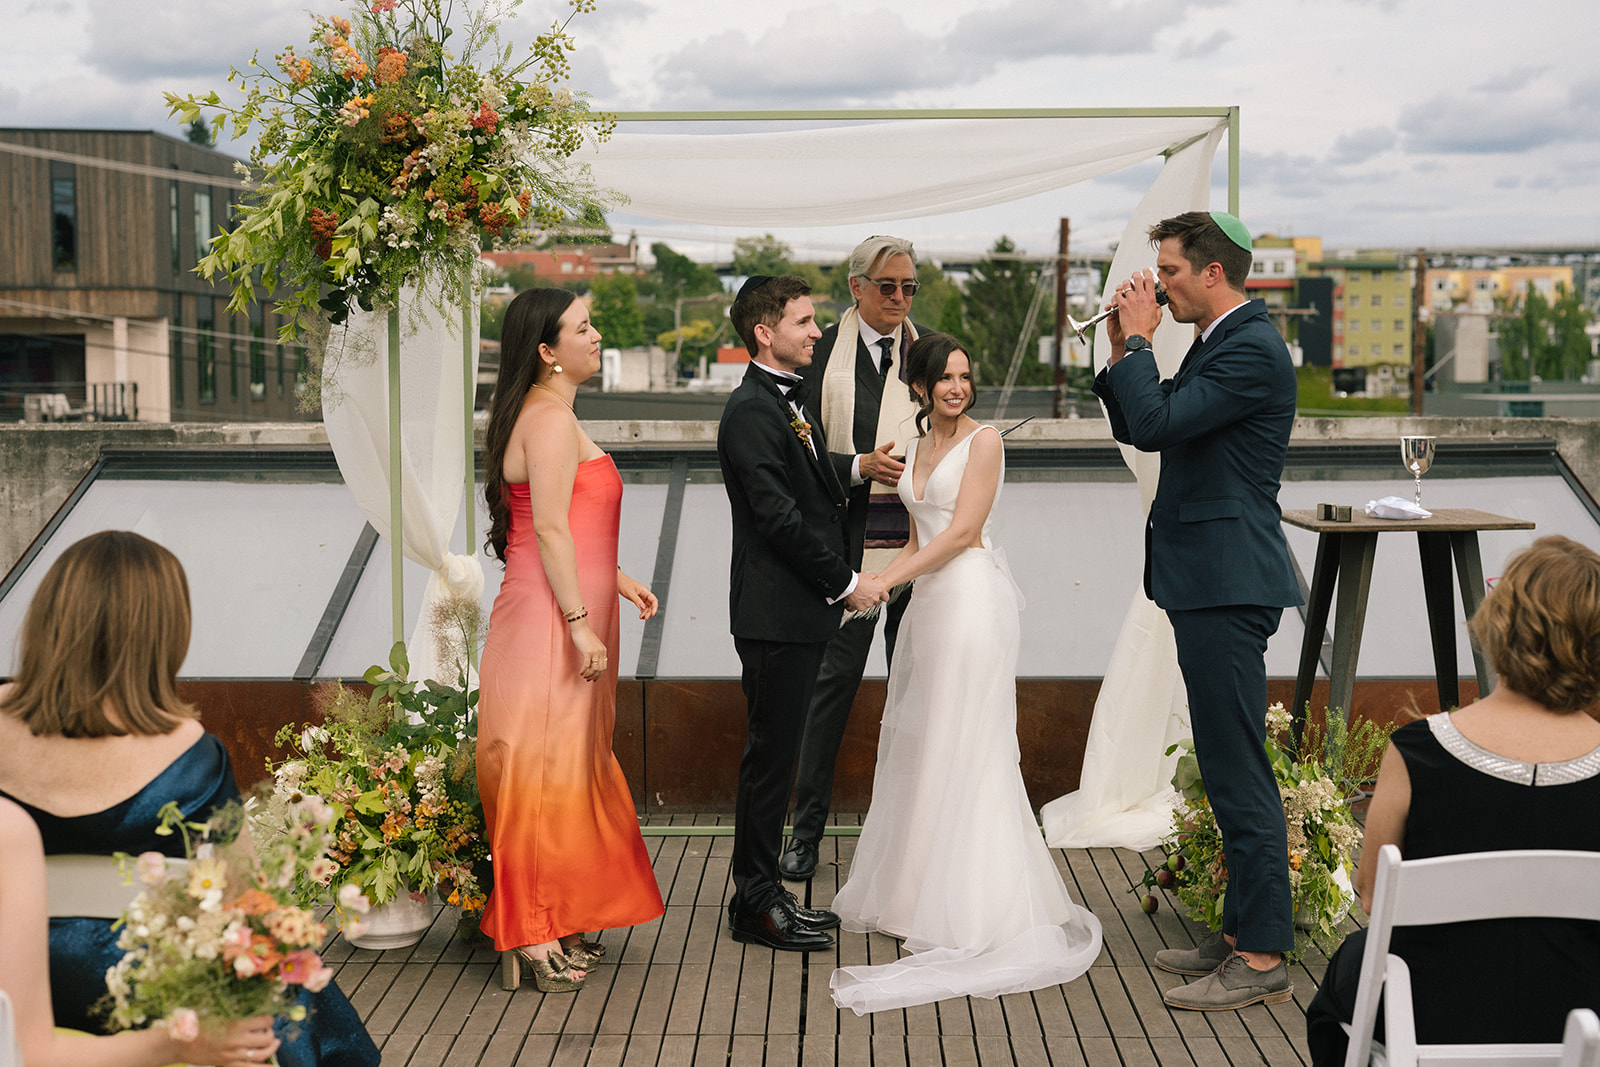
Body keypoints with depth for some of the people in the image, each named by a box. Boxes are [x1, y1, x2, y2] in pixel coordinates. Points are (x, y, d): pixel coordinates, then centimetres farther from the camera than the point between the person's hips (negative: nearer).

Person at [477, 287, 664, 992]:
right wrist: (581, 623, -21)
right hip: (550, 620, -10)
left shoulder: (547, 415, 17)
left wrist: (616, 580, 20)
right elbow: (550, 533, -20)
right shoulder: (551, 419, -15)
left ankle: (559, 923, 25)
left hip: (565, 611, 10)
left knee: (572, 769, 15)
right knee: (546, 772, -5)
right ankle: (531, 936, 3)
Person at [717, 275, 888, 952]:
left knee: (776, 753, 14)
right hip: (775, 613, -10)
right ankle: (755, 903, 8)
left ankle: (762, 894, 23)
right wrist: (846, 582, -13)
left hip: (801, 612, 10)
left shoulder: (788, 402, 17)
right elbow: (779, 517, -20)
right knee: (771, 754, -2)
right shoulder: (751, 411, -15)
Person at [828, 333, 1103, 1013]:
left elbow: (962, 531, -14)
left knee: (965, 750, -4)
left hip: (971, 600, -8)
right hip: (928, 602, 8)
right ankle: (912, 889, 23)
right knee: (919, 746, 12)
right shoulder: (916, 449, 16)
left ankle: (973, 910, 4)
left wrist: (886, 581, -14)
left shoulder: (984, 441, -6)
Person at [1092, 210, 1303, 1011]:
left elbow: (1156, 423, -22)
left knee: (1238, 771, -7)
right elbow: (1135, 428, 20)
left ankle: (1263, 959, 0)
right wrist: (1123, 347, 8)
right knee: (1230, 769, 15)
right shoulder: (1219, 345, 18)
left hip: (1228, 587, -11)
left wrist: (1138, 338, -11)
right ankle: (1241, 932, 25)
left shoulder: (1252, 351, -14)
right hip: (1210, 583, 11)